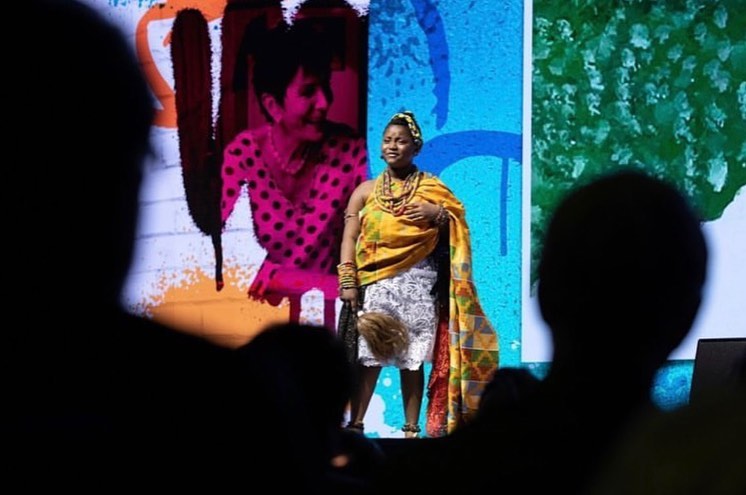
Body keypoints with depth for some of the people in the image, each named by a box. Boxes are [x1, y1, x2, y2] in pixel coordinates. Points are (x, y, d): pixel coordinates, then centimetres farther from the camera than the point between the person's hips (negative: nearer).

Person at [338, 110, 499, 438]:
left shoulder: (432, 189, 9)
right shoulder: (365, 192, 10)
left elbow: (458, 229, 10)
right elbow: (349, 239, 5)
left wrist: (437, 214, -9)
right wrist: (347, 282, -6)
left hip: (418, 283, 0)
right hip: (374, 283, 1)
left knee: (412, 358, -1)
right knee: (368, 354, -6)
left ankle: (412, 429, 4)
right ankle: (355, 424, -1)